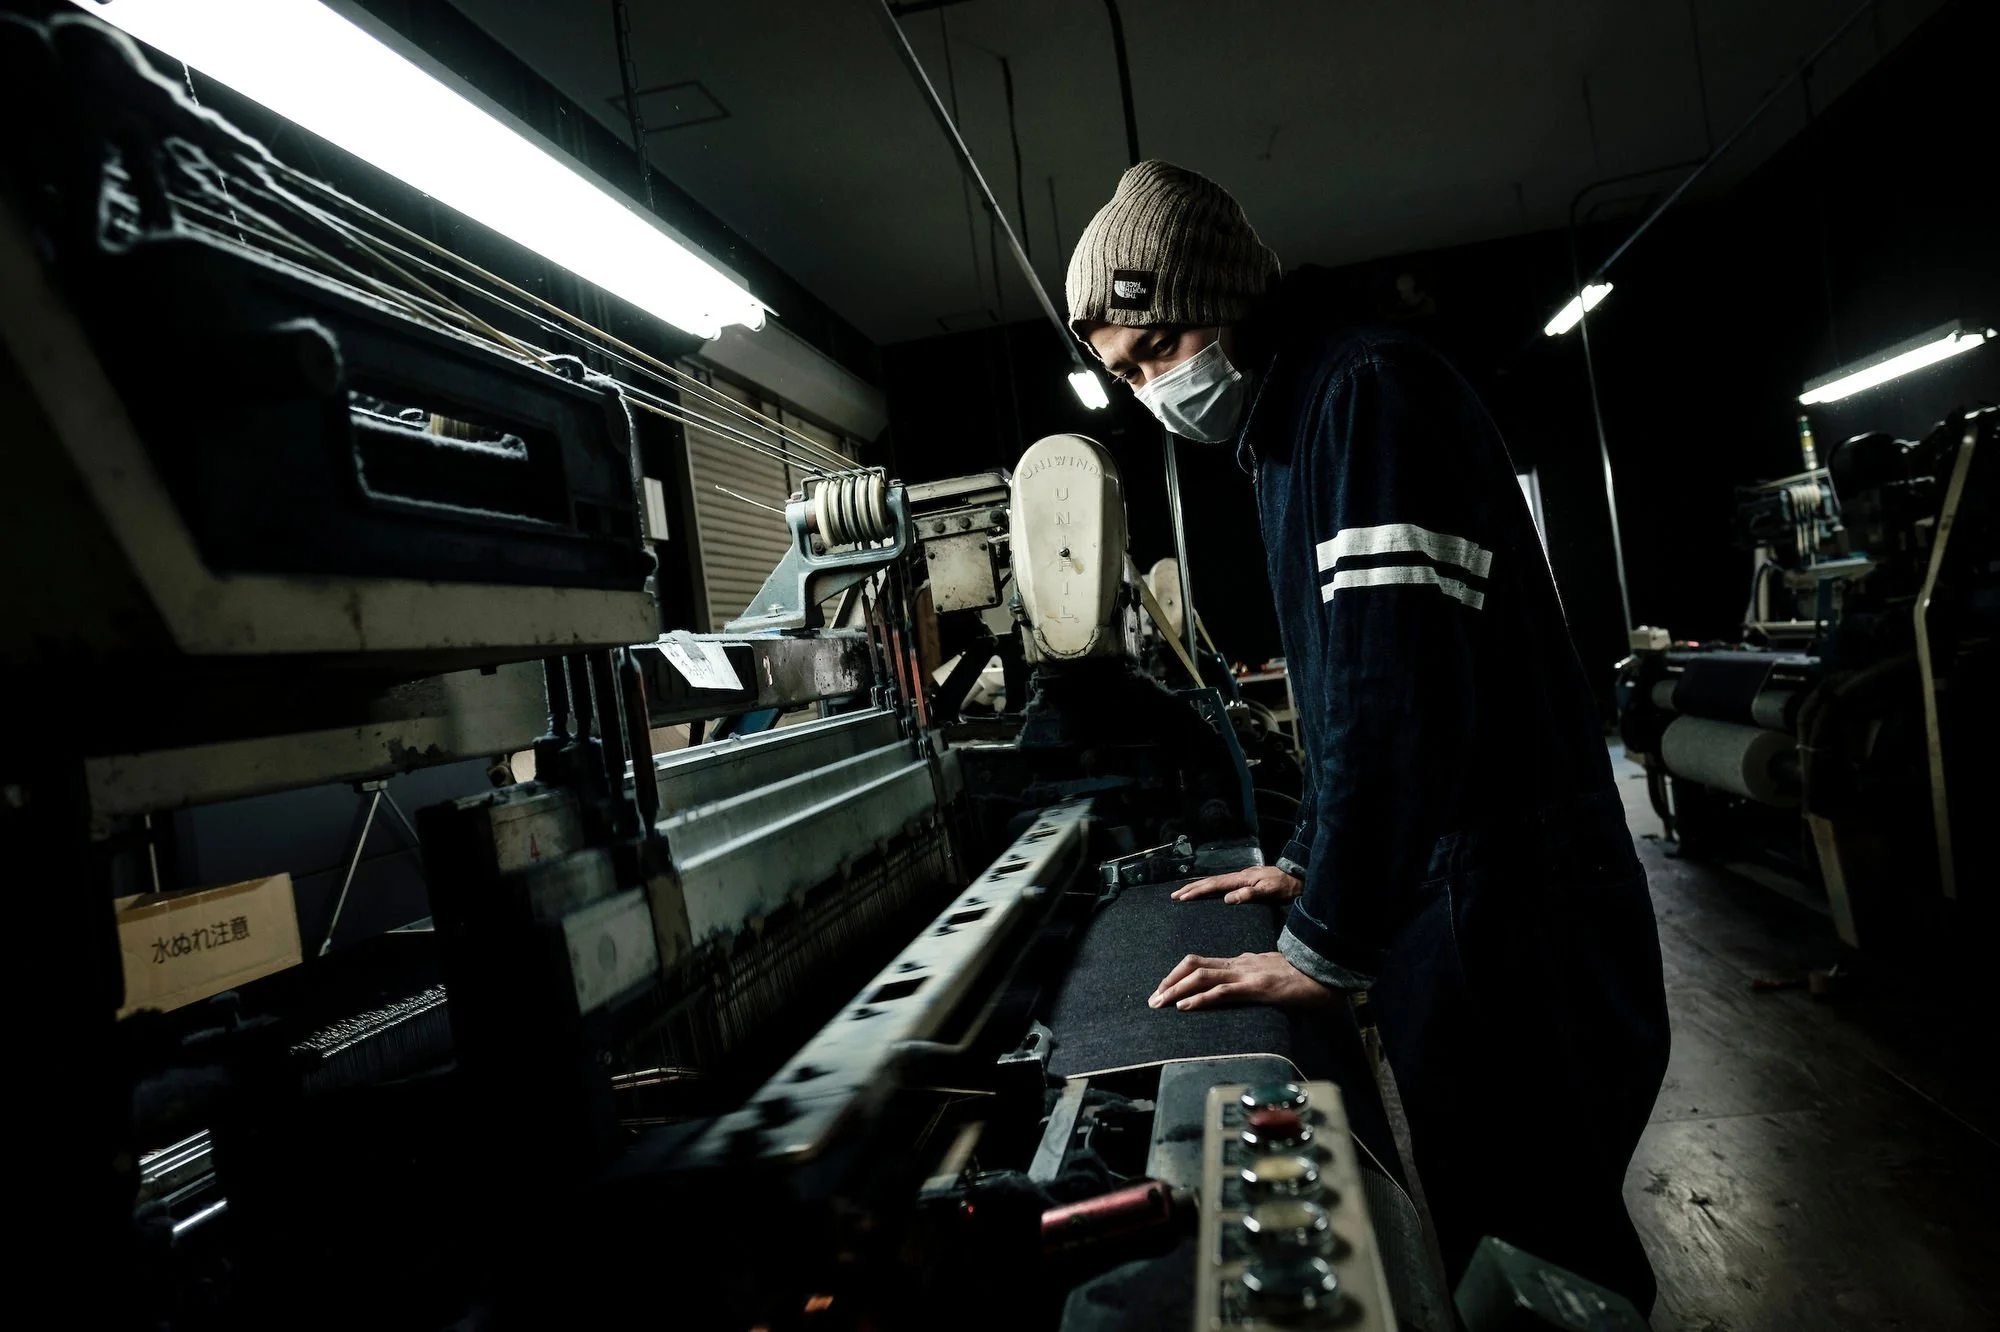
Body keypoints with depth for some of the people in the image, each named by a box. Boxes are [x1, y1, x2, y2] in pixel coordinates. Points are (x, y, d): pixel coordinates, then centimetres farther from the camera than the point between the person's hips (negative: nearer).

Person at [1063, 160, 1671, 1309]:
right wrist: (1308, 867, 21)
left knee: (1541, 1248, 7)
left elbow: (1399, 698, -26)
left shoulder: (1372, 390, -17)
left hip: (1512, 920, -9)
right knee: (1454, 1221, 21)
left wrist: (1326, 953, -20)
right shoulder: (1293, 432, 14)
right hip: (1431, 897, 9)